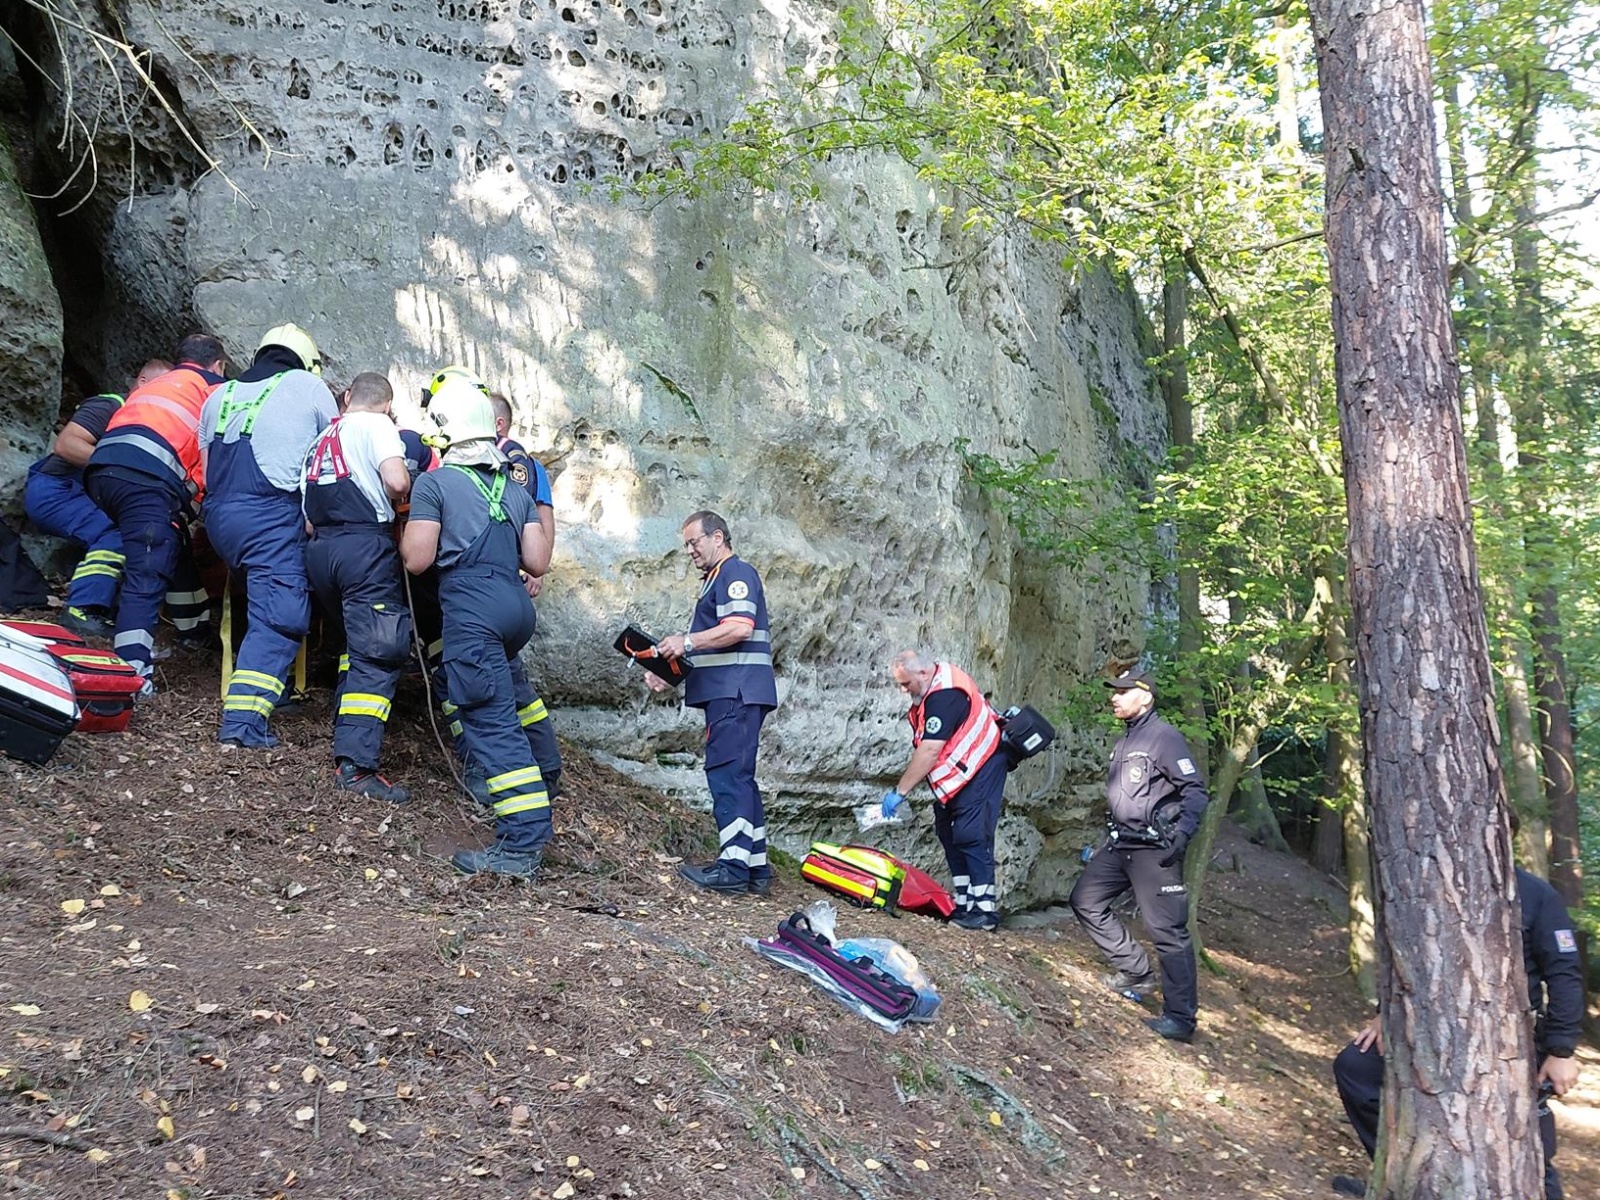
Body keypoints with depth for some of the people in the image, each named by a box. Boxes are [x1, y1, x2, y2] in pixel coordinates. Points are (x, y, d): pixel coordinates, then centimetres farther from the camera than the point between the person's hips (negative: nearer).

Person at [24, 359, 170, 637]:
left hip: (80, 496, 9)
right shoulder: (109, 406, -11)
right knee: (116, 532, -26)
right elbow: (65, 444, -24)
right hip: (51, 490, -9)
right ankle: (82, 611, -27)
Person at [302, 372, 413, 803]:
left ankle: (346, 734, 27)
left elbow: (308, 522, 20)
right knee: (380, 654, -10)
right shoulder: (376, 425, 4)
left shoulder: (321, 440, 25)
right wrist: (406, 489, 6)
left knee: (357, 645, 24)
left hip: (320, 551, 8)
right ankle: (355, 763, -19)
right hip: (366, 545, -8)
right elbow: (396, 481, -15)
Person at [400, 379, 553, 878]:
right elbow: (538, 562, 12)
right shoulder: (516, 490, 18)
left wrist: (405, 531, 16)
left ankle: (522, 844, -12)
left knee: (492, 724, -9)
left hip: (471, 609, -7)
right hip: (517, 607, 7)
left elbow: (417, 559, -5)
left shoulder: (434, 483, 1)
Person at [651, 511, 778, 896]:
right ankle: (756, 868, 14)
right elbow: (710, 652, 27)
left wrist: (687, 641, -15)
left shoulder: (736, 572, -5)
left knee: (727, 774, -13)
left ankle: (734, 867, -13)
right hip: (728, 694, 11)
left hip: (737, 693, -11)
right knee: (739, 778, 10)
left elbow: (739, 627, -21)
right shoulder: (717, 579, 26)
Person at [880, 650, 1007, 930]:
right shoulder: (930, 687, 5)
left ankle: (985, 909, -11)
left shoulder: (945, 696, -27)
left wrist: (899, 791, -25)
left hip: (980, 768, -11)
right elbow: (923, 747, 10)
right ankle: (964, 904, 13)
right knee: (948, 833, 9)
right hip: (956, 774, 11)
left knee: (971, 836, -14)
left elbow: (929, 752, -29)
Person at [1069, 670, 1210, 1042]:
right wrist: (1110, 836, 24)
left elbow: (1195, 791, -16)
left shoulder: (1163, 737, -11)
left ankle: (1180, 1017, -2)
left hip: (1153, 848, -10)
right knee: (1085, 900, 11)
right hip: (1119, 845, 10)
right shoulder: (1124, 741, 17)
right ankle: (1135, 969, 19)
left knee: (1168, 931, -7)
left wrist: (1182, 835, -27)